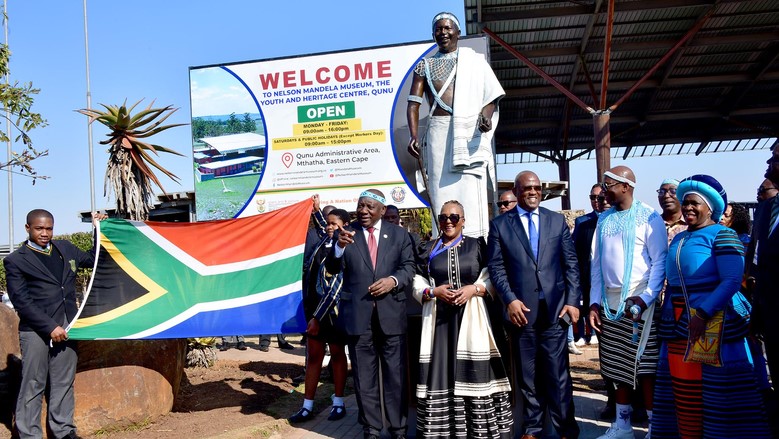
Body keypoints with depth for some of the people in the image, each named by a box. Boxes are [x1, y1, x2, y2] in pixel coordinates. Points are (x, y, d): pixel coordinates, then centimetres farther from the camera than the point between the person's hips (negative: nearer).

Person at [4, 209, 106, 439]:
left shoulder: (65, 248, 12)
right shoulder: (15, 260, -2)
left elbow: (92, 259, 27)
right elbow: (21, 301, -8)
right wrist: (50, 327, -15)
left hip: (65, 328, 5)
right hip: (36, 331, -5)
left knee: (64, 383, 11)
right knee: (33, 386, 1)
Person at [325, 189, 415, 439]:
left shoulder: (399, 234, 6)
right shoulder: (346, 233, 2)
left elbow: (409, 267, 5)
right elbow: (332, 269, -5)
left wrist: (393, 280, -16)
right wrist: (339, 246, -24)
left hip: (391, 313, 1)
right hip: (358, 314, 0)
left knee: (395, 374, 9)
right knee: (364, 376, 9)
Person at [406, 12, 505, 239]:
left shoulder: (474, 61, 12)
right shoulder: (424, 65, 16)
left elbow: (491, 96, 5)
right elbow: (413, 104, 8)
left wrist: (486, 116, -17)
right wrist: (414, 136, -8)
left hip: (471, 131, -1)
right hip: (439, 133, 1)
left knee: (471, 191, -9)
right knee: (442, 190, -2)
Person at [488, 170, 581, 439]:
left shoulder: (557, 220, 9)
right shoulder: (500, 224, 5)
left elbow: (571, 264, 7)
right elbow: (496, 267, 1)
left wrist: (573, 301, -1)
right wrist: (510, 300, -10)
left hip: (555, 308, 1)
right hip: (521, 310, 0)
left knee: (558, 374, 2)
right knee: (528, 376, 9)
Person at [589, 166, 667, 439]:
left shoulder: (648, 217, -4)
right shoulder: (604, 219, 12)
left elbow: (660, 261, -8)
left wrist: (645, 298, -18)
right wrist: (594, 302, 7)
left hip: (639, 301, -5)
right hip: (610, 303, 5)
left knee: (645, 367, -1)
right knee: (618, 367, 11)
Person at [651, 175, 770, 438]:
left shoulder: (722, 236, -6)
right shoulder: (679, 239, 16)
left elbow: (732, 281, -17)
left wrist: (702, 314, -25)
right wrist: (667, 316, 12)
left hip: (714, 323, -7)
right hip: (678, 326, 7)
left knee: (716, 391, -2)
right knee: (683, 389, 10)